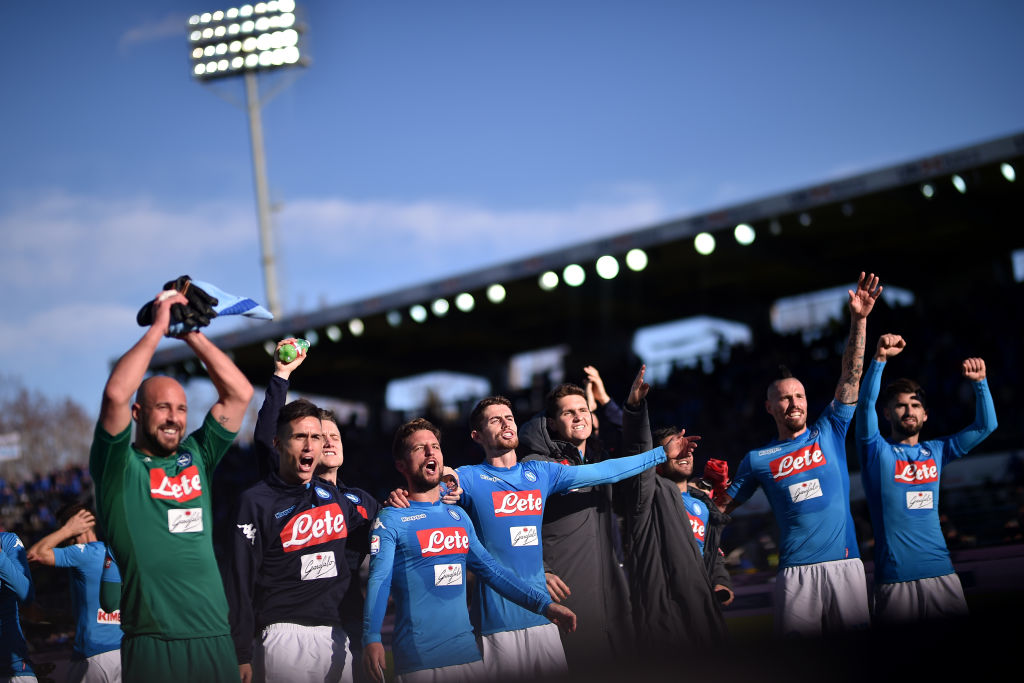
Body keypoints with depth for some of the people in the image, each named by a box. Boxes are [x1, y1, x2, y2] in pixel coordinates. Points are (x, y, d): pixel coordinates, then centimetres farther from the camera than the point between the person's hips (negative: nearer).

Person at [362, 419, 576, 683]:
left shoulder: (459, 517, 16)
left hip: (467, 651, 6)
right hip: (418, 658, -6)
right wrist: (372, 638, -30)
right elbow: (379, 581, -15)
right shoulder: (390, 520, -4)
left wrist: (544, 604, 9)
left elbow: (491, 569, 17)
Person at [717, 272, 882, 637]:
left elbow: (851, 377, 6)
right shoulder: (758, 460, 12)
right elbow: (724, 505, 19)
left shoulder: (828, 433, 13)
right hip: (797, 570, -1)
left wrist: (859, 320, -4)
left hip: (845, 563, 1)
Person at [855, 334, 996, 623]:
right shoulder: (877, 451, 3)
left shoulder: (936, 451, 15)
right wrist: (880, 358, -24)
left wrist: (979, 382, -4)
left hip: (940, 570, 4)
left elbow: (985, 425, 11)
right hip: (894, 575, -4)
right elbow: (865, 405, -12)